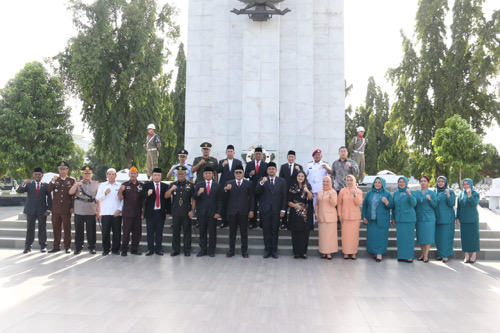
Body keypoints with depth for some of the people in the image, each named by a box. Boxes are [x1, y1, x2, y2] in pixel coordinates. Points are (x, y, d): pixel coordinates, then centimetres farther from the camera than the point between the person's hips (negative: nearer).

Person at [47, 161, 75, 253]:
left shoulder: (72, 180, 3)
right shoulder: (55, 180, 11)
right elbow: (48, 190, -1)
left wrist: (73, 207, -3)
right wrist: (53, 181, -16)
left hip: (67, 209, -3)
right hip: (56, 209, 3)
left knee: (67, 228, 1)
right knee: (56, 228, 7)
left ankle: (67, 247, 9)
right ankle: (56, 246, 17)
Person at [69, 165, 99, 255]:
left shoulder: (96, 184, 9)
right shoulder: (77, 183, 10)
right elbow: (70, 193, -5)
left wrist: (98, 210, 3)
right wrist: (77, 185, -20)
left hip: (91, 211, 0)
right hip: (79, 211, 0)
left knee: (91, 230, 2)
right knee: (79, 230, 4)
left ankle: (92, 247, 12)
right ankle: (78, 247, 14)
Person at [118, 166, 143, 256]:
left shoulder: (141, 185, 8)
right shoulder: (125, 185, 3)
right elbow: (120, 198, 0)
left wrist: (143, 211, 5)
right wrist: (121, 191, -20)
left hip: (138, 213, 2)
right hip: (127, 213, -2)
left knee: (137, 232, 6)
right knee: (126, 232, 0)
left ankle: (134, 249, 18)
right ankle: (124, 250, 10)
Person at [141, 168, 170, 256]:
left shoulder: (165, 186, 7)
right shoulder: (147, 185, 4)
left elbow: (168, 199, 6)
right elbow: (142, 196, -9)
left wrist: (168, 211, 2)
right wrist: (147, 193, -31)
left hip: (161, 212, 1)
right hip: (150, 212, -1)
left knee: (159, 232, 4)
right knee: (150, 232, 4)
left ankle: (158, 249, 12)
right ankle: (150, 249, 11)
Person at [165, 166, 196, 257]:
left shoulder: (190, 185, 3)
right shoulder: (173, 185, 9)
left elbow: (193, 199, 2)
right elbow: (166, 196, 2)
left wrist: (192, 210, -5)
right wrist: (171, 189, -16)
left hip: (186, 212, -2)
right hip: (175, 212, 2)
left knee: (187, 231, 2)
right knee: (175, 231, 6)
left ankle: (187, 250, 11)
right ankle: (175, 250, 16)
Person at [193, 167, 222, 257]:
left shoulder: (217, 186, 6)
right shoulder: (199, 184, 9)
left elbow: (219, 200, 3)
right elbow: (194, 198, 1)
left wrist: (218, 212, -5)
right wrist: (198, 193, -22)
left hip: (212, 212, -1)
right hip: (201, 212, 1)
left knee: (212, 232, 2)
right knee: (202, 232, 6)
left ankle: (211, 250, 11)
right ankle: (203, 250, 14)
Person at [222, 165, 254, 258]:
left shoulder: (249, 184, 5)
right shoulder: (229, 183, 7)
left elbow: (251, 198, 3)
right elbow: (224, 199, 2)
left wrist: (251, 210, -4)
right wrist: (225, 190, -17)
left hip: (244, 212, -1)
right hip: (232, 211, 1)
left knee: (244, 232, 5)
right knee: (232, 232, 8)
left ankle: (244, 251, 15)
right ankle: (231, 250, 17)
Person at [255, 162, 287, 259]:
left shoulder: (281, 181, 7)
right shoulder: (262, 180, 6)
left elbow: (284, 196, 5)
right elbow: (257, 192, -5)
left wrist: (283, 209, -2)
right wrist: (261, 183, -21)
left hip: (276, 210, 0)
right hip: (265, 210, 0)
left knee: (275, 231, 5)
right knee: (266, 231, 5)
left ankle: (274, 250, 13)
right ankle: (267, 250, 14)